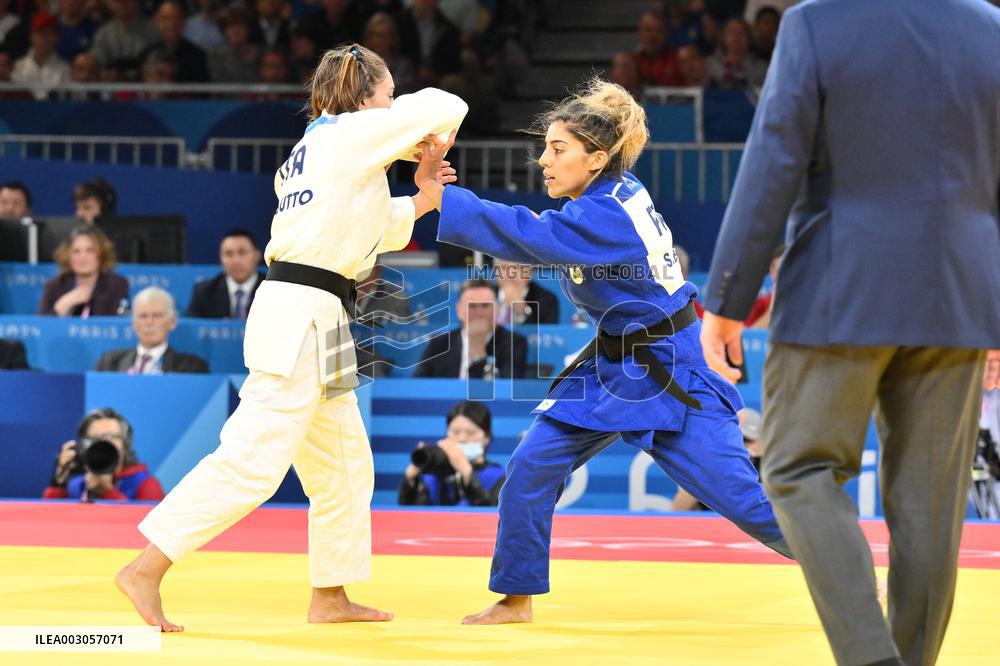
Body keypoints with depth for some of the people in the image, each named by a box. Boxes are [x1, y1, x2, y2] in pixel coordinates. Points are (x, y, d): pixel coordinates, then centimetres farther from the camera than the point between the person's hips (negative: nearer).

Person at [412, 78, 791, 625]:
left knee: (742, 498, -8)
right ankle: (515, 598, 9)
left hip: (669, 372, -9)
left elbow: (527, 237, -35)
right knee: (531, 467, -2)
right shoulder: (616, 191, -1)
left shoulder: (608, 216, -27)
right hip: (611, 368, 9)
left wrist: (438, 194, -35)